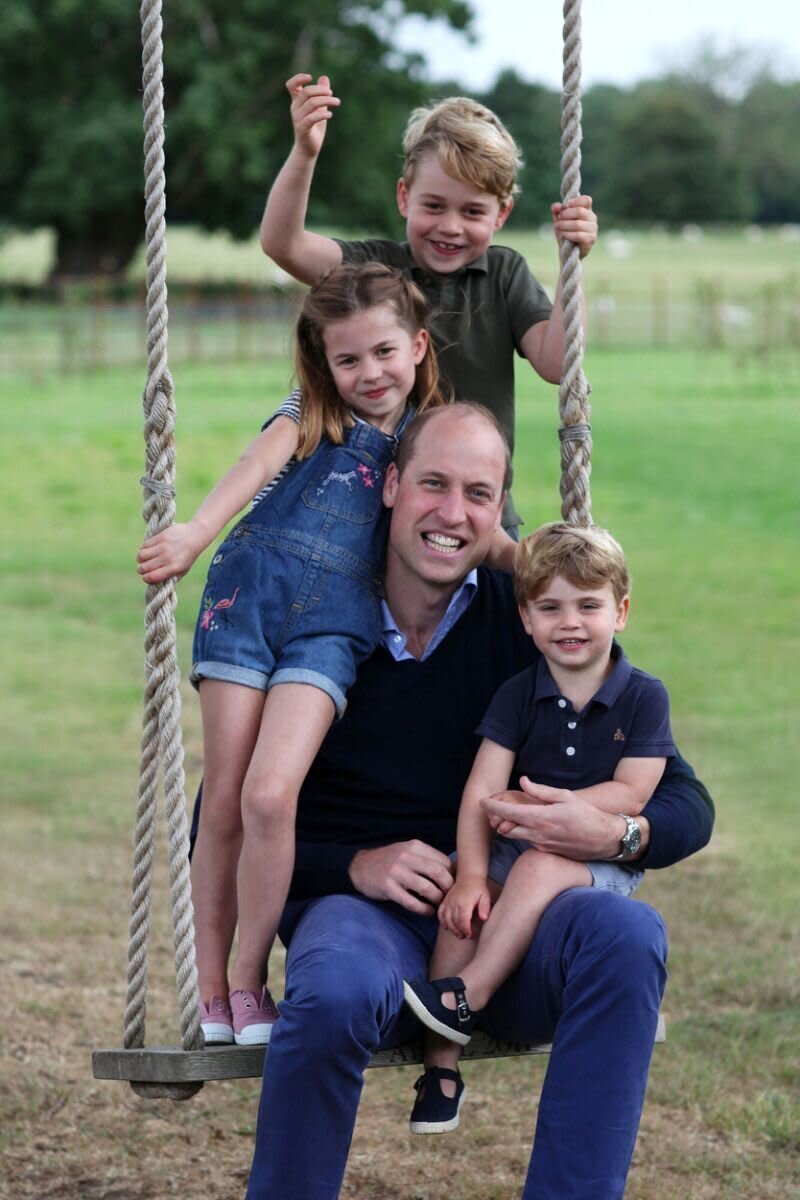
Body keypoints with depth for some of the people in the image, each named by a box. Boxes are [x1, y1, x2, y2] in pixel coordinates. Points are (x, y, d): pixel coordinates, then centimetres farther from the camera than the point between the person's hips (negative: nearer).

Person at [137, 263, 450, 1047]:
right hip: (247, 597, 0)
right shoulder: (311, 417, 11)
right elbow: (259, 464, -8)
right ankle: (211, 995, 9)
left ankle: (251, 984, -4)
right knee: (222, 805, -2)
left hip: (332, 620, 0)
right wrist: (195, 533, -24)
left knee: (270, 795, -19)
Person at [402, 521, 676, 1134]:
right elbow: (482, 790, -6)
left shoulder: (644, 697, -2)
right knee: (462, 901, -26)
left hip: (604, 860, -3)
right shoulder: (519, 694, 4)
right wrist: (471, 876, -20)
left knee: (541, 867, -35)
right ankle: (442, 1064, -25)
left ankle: (465, 994, -34)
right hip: (518, 850, 3)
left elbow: (630, 795, -10)